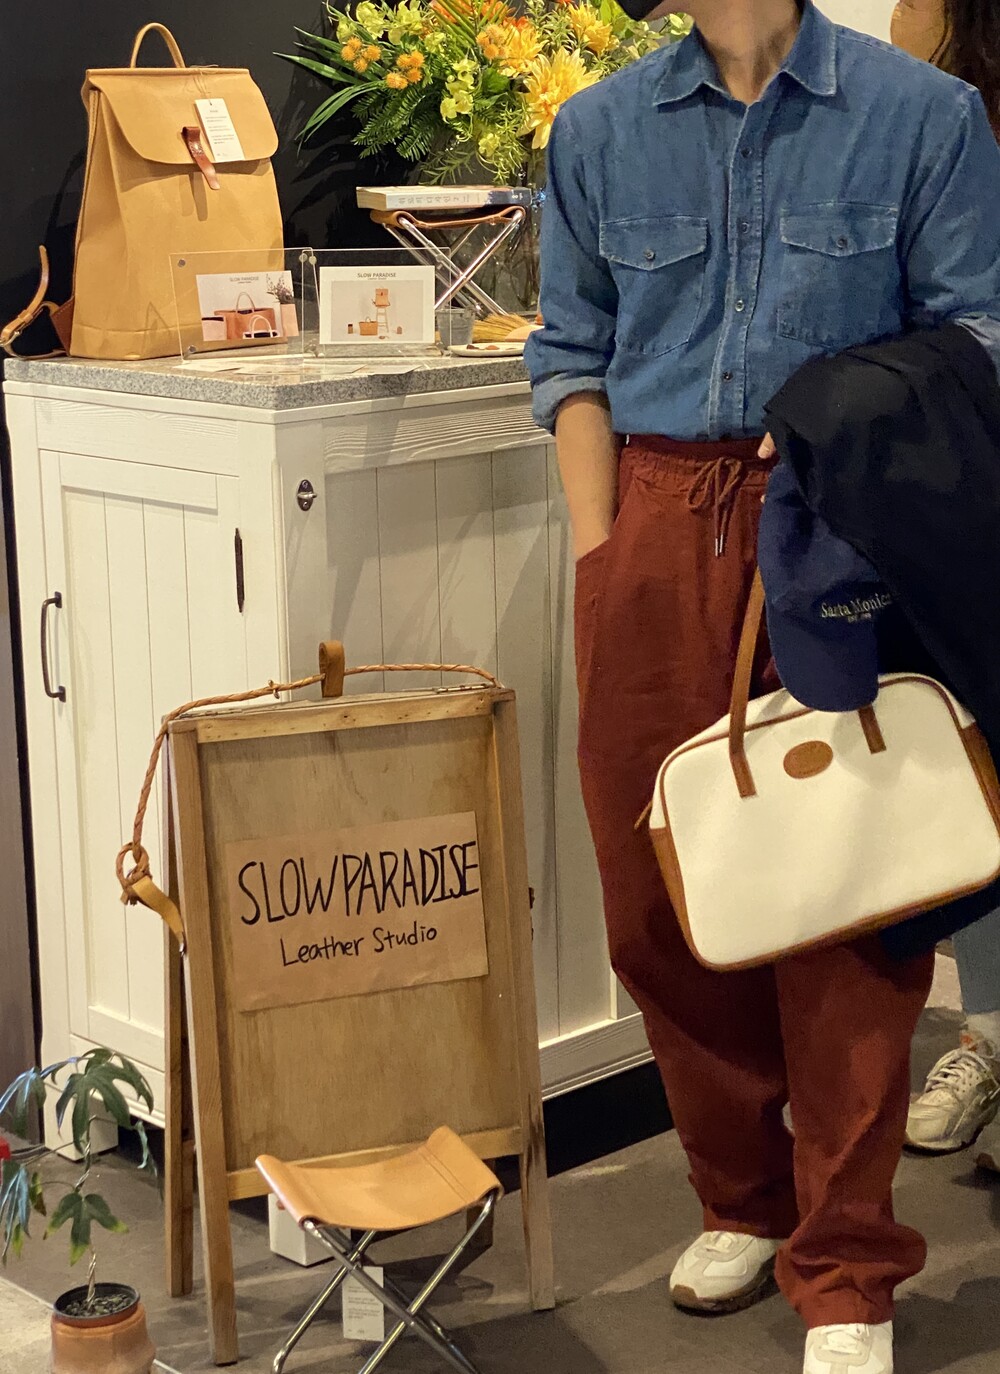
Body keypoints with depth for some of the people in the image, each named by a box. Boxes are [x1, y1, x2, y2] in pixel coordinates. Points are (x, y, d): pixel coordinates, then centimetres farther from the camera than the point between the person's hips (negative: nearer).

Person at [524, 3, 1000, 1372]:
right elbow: (574, 356, 12)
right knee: (657, 887, 6)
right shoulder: (599, 131, 12)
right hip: (658, 522, 3)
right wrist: (598, 554, 2)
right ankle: (741, 1201, 26)